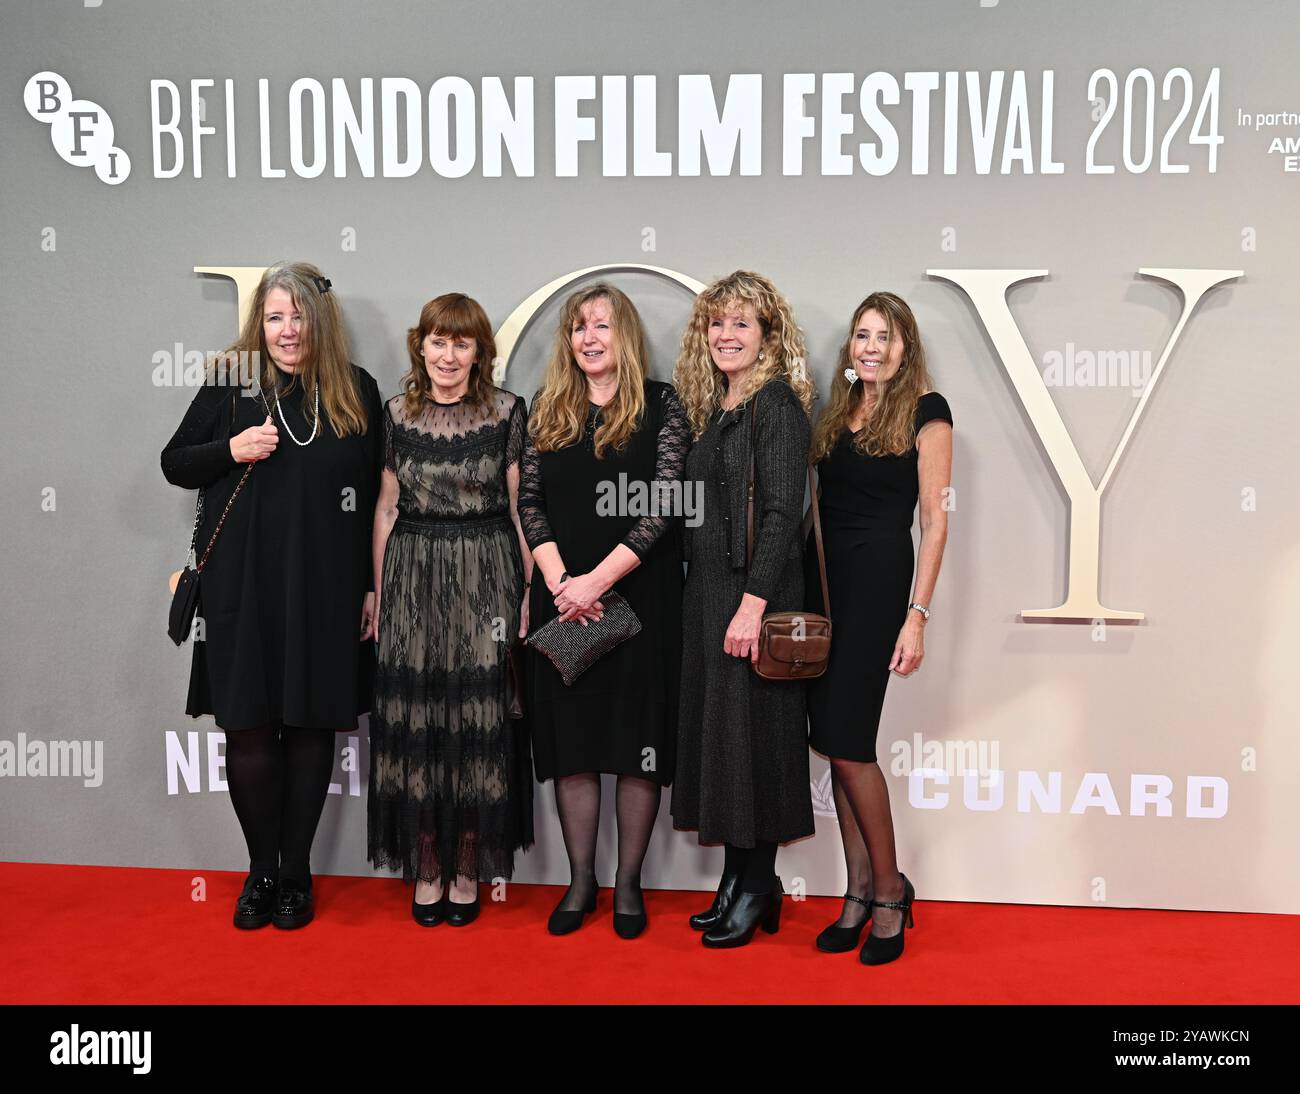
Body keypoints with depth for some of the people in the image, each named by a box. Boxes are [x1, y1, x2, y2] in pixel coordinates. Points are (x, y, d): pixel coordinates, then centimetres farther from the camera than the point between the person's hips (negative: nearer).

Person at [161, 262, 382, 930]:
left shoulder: (356, 391, 4)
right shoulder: (229, 384, 3)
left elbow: (374, 495, 6)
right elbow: (174, 463, 9)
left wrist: (372, 586, 3)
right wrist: (231, 450, -12)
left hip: (326, 591, 0)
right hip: (242, 588, 0)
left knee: (311, 726, 7)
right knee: (248, 730, 3)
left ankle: (296, 873, 23)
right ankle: (261, 869, 22)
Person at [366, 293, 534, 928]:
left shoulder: (506, 411, 1)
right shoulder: (398, 413, 6)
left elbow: (520, 505, 1)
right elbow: (386, 506, 9)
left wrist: (529, 589, -4)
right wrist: (378, 592, 6)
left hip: (487, 577, -1)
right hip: (412, 577, 2)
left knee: (477, 719, 1)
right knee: (415, 718, 3)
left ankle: (467, 866, 16)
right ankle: (425, 866, 17)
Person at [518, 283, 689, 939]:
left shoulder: (660, 406, 0)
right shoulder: (548, 411, 10)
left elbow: (663, 505, -9)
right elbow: (530, 503, 5)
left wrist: (600, 578, -16)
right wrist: (559, 579, -10)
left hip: (641, 594, -3)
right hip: (563, 597, 3)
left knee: (637, 738, 3)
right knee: (571, 739, 7)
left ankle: (628, 882, 17)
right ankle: (580, 880, 19)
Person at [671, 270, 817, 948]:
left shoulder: (776, 403, -9)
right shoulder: (714, 409, 15)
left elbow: (781, 511, -17)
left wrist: (753, 604, -23)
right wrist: (710, 601, 9)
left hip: (754, 593, -8)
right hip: (708, 592, 8)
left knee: (749, 729, -1)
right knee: (716, 727, 11)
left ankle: (757, 885, 12)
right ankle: (737, 879, 22)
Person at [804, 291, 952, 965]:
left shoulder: (925, 411, -3)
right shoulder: (838, 412, 14)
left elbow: (935, 521, -7)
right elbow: (825, 508, 14)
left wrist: (917, 616, -13)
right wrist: (808, 594, 5)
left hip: (879, 582, -6)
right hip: (826, 582, 6)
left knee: (846, 742, -8)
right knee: (837, 743, 7)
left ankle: (889, 892, 11)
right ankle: (861, 893, 19)